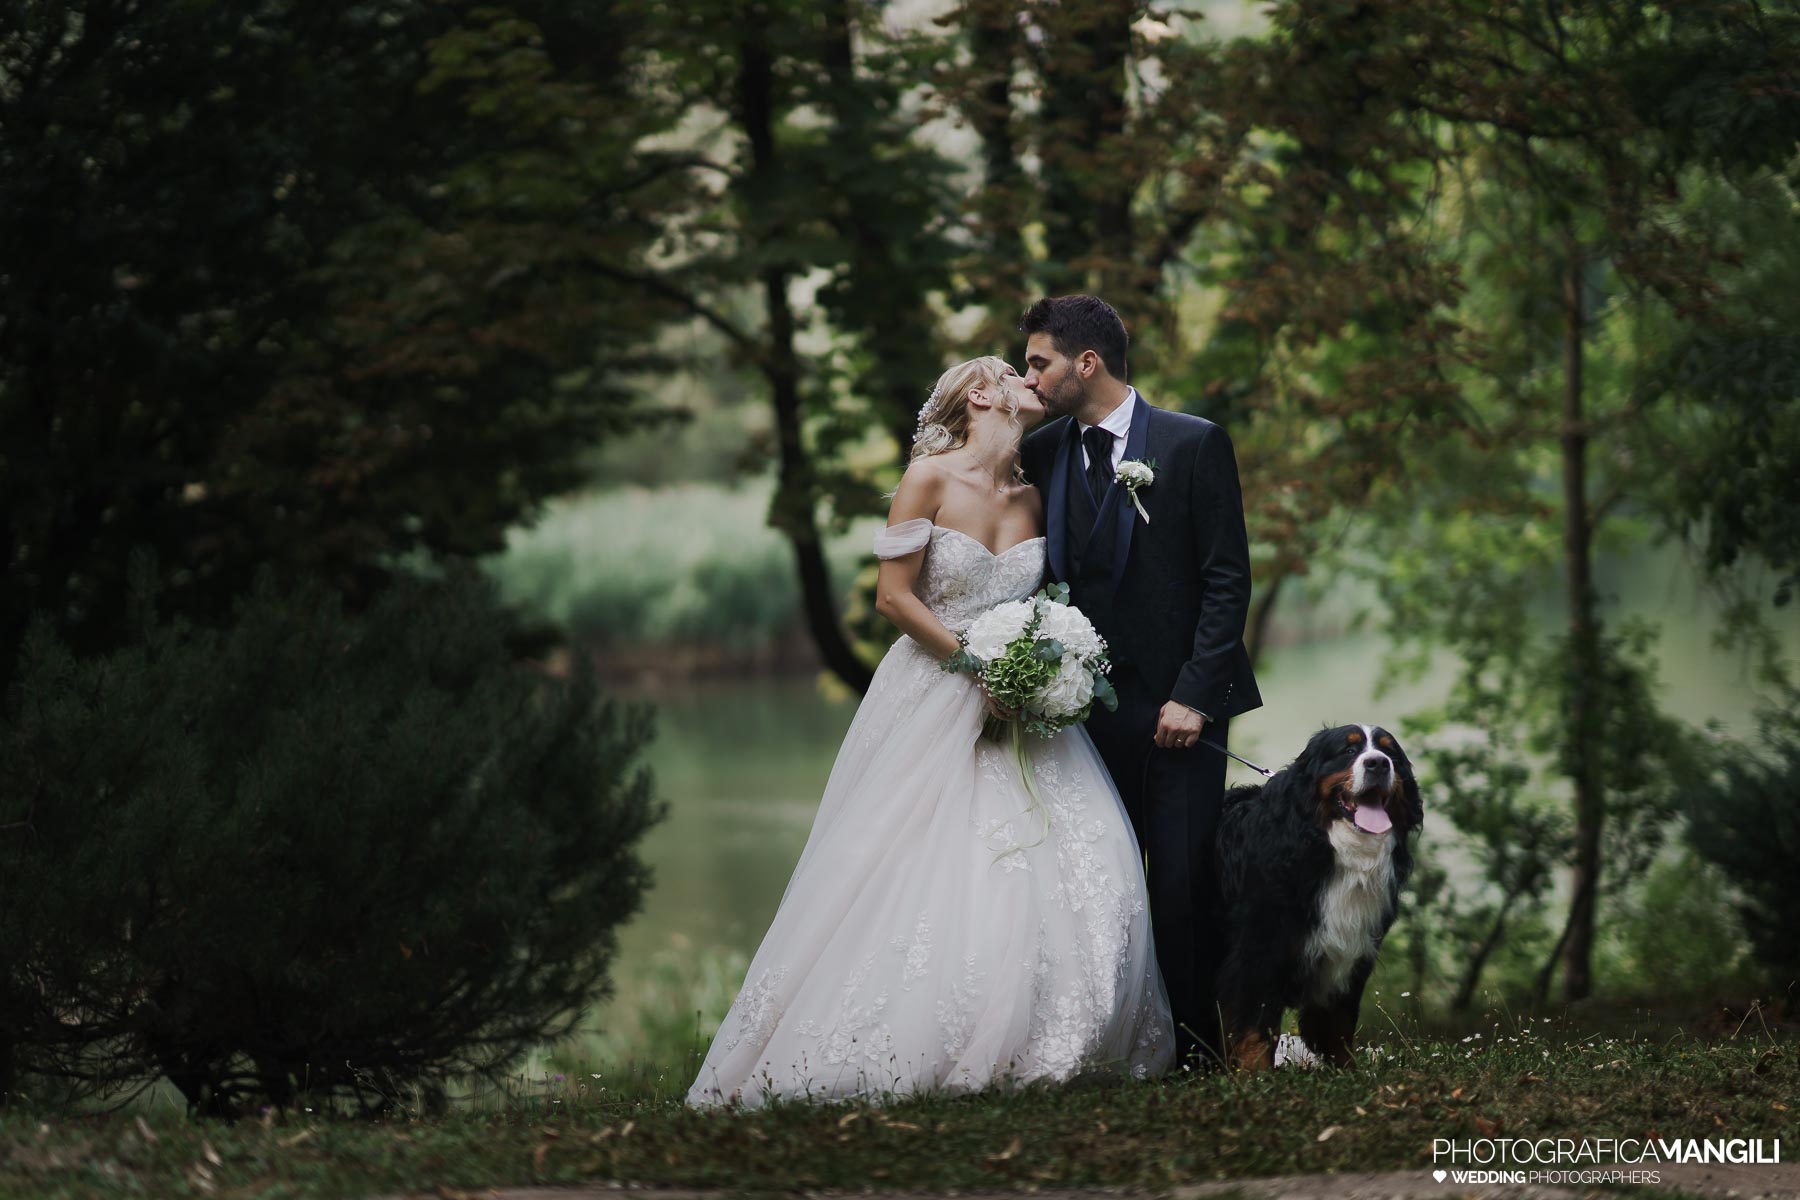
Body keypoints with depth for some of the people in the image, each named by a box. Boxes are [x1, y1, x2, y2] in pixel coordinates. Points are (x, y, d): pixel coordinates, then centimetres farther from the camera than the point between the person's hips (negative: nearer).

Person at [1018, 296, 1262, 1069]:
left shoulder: (1193, 445, -3)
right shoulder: (1041, 454, 10)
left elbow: (1227, 581, -5)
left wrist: (1193, 694, -11)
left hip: (1179, 704, -4)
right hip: (1088, 706, 4)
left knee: (1186, 887, -6)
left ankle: (1195, 1044, 3)